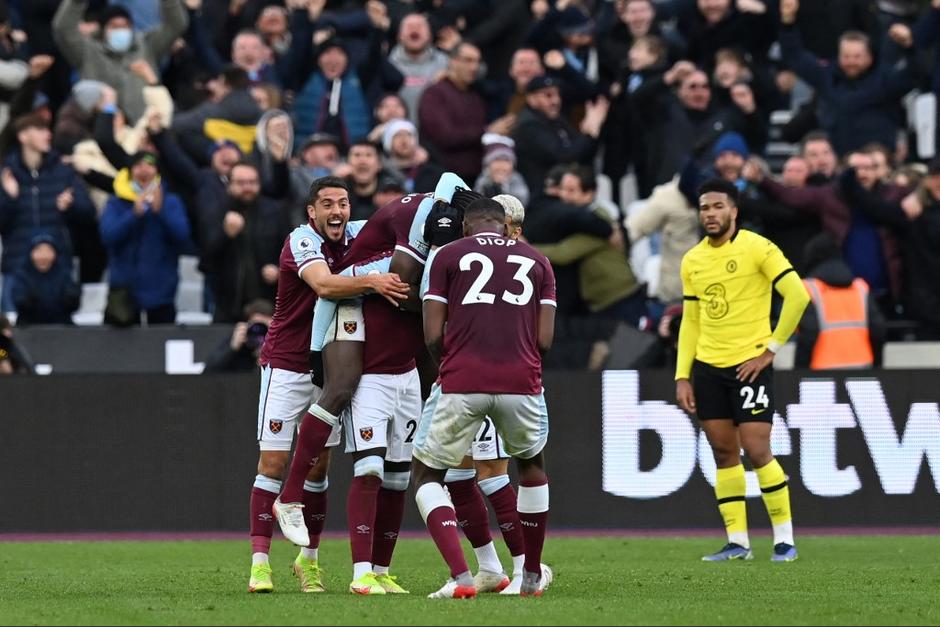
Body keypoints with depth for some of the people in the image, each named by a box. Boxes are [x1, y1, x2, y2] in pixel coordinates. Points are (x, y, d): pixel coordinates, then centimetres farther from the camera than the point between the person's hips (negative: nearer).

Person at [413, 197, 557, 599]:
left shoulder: (448, 256, 10)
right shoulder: (537, 262, 16)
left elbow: (433, 335, 4)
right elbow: (545, 340, 10)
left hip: (461, 384, -2)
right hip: (521, 382, 2)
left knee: (427, 474, 14)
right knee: (532, 465, 30)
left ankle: (460, 577, -6)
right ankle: (532, 576, 34)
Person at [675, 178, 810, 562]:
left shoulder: (757, 248, -7)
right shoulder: (692, 261, 11)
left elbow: (797, 295, -11)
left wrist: (771, 349, -12)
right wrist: (683, 376, 9)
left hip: (749, 365, -6)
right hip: (707, 367, 6)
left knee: (756, 451, -9)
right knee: (723, 453, 5)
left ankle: (784, 539, 1)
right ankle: (737, 542, 9)